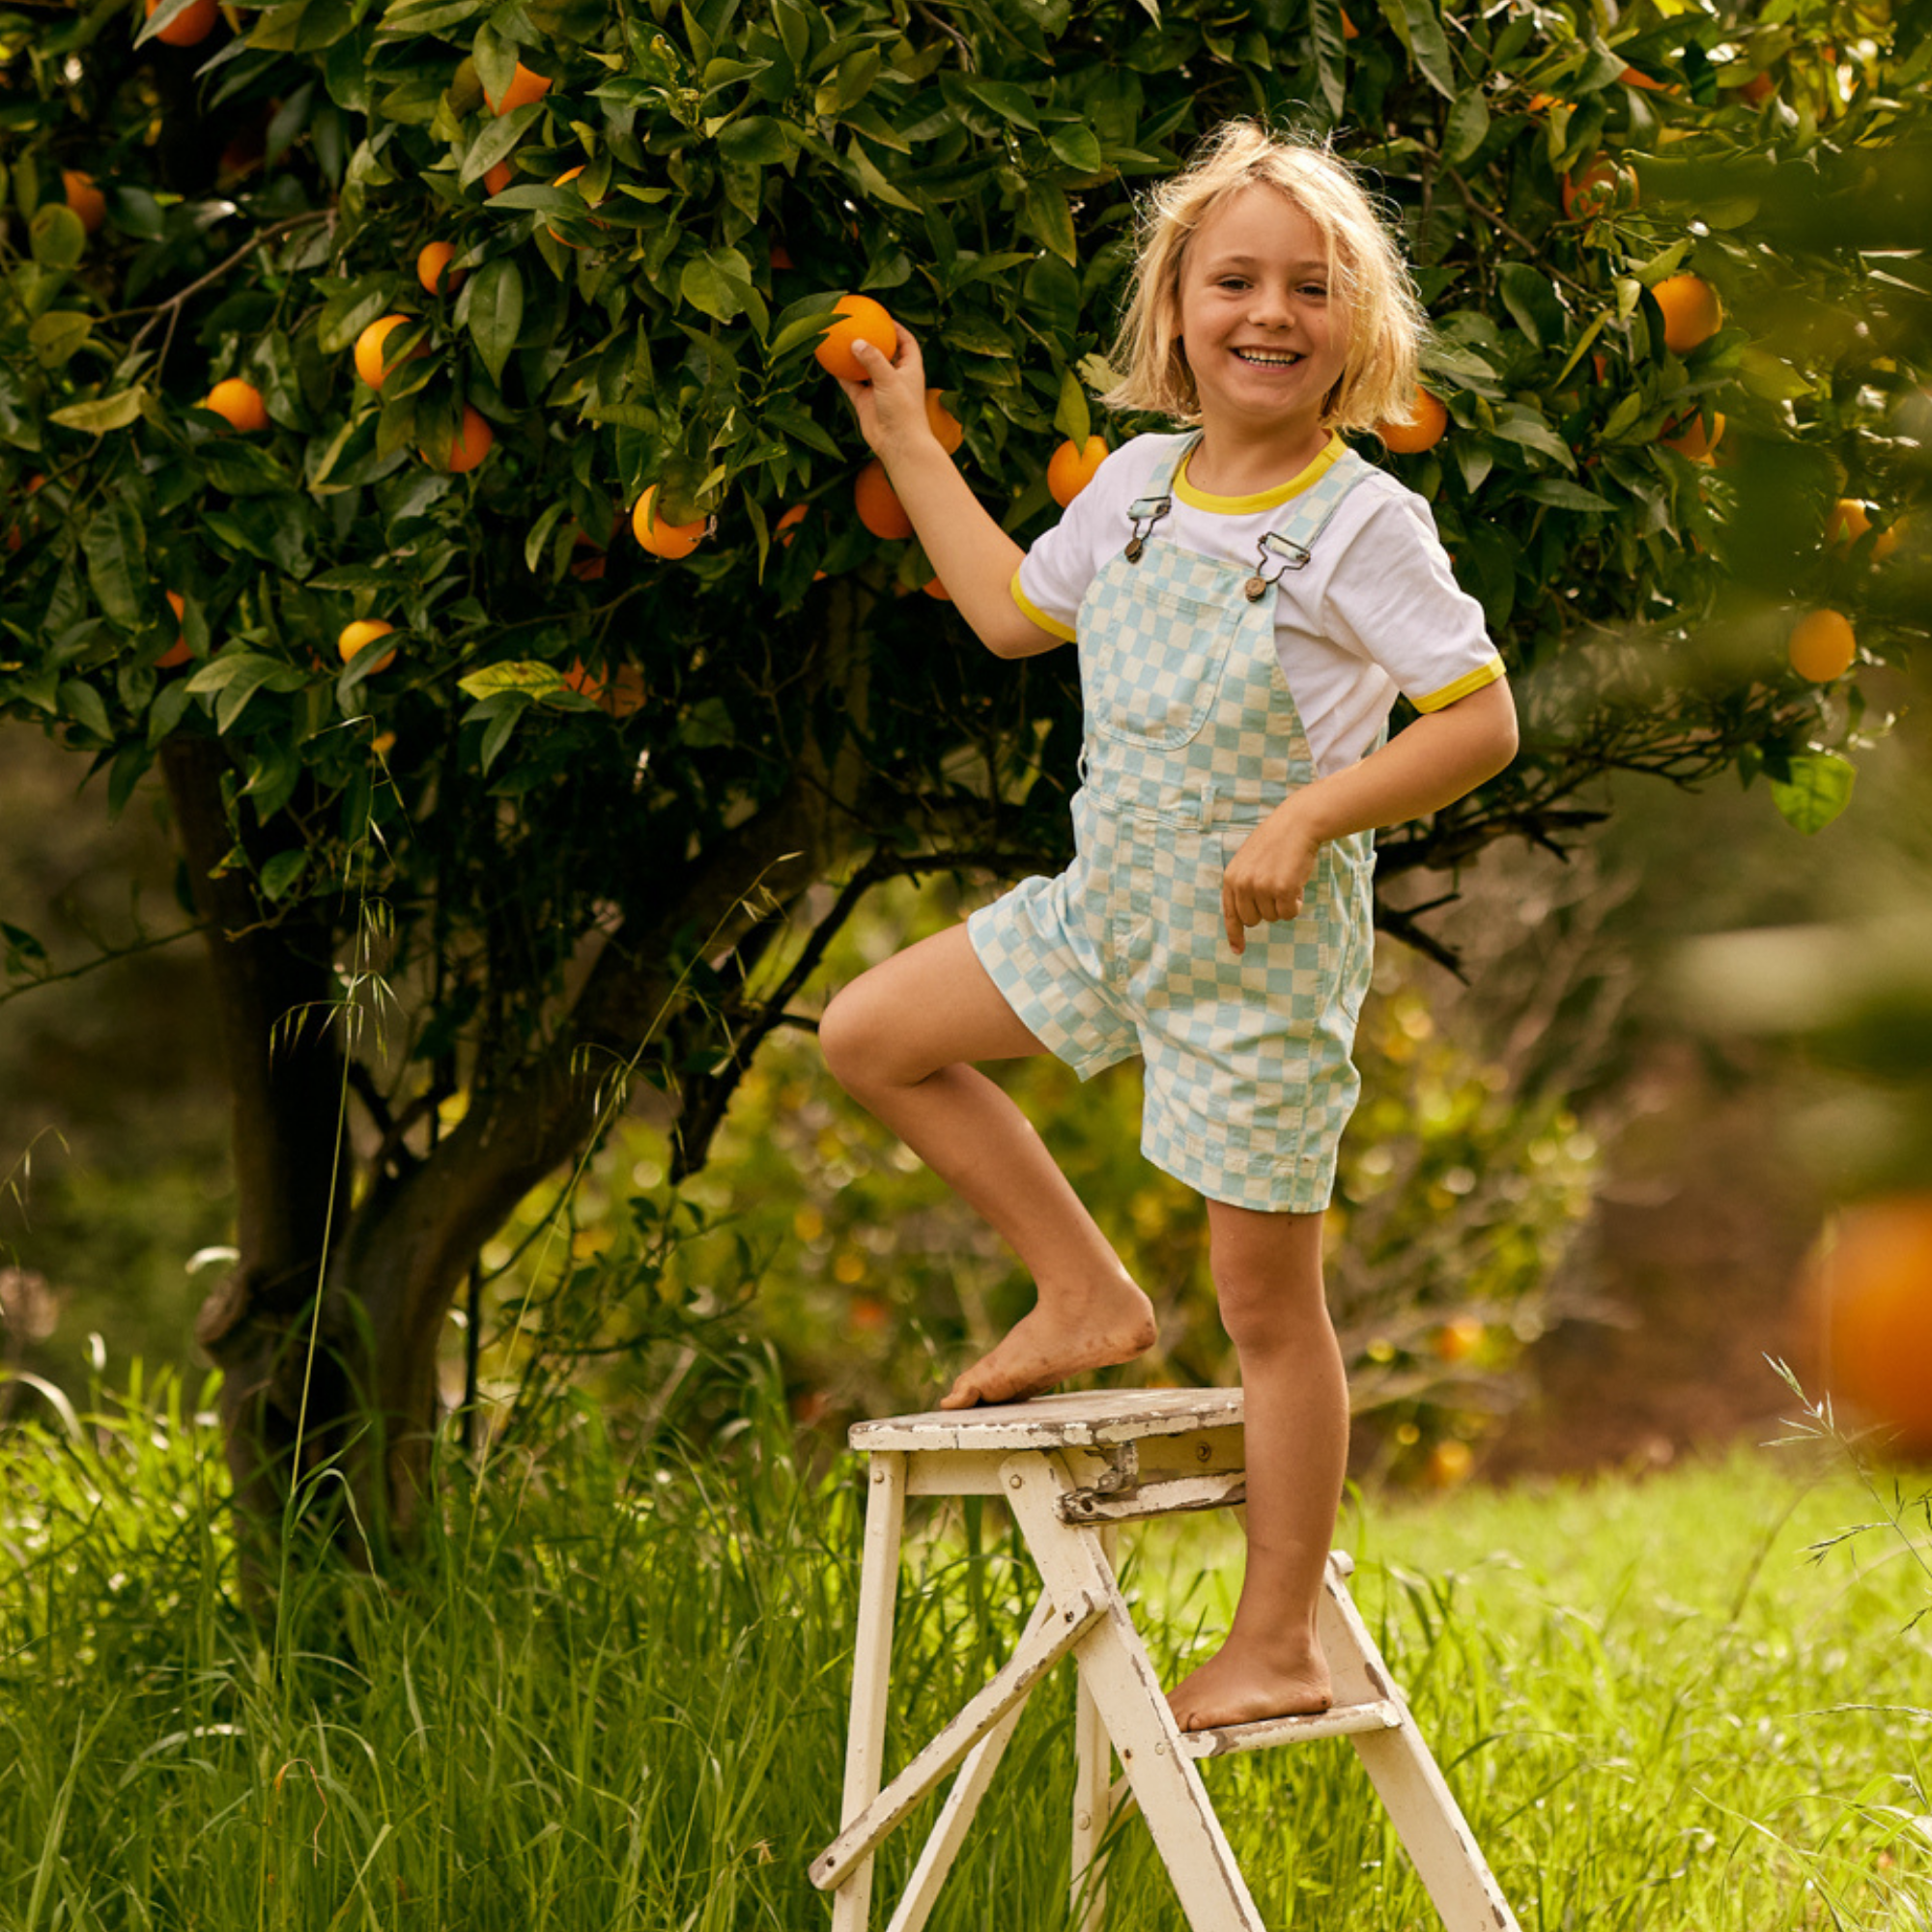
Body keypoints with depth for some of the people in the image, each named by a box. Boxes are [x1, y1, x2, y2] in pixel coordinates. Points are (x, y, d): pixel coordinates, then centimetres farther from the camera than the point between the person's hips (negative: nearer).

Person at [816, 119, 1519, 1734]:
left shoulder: (1361, 525, -15)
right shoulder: (1140, 485, 4)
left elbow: (1483, 720, -17)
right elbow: (1014, 613, 21)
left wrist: (1309, 817, -26)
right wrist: (905, 443, 22)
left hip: (1263, 945, -7)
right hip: (1110, 912, 7)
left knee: (1267, 1303, 0)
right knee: (870, 1034, 9)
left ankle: (1279, 1643, 10)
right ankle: (1085, 1296, 17)